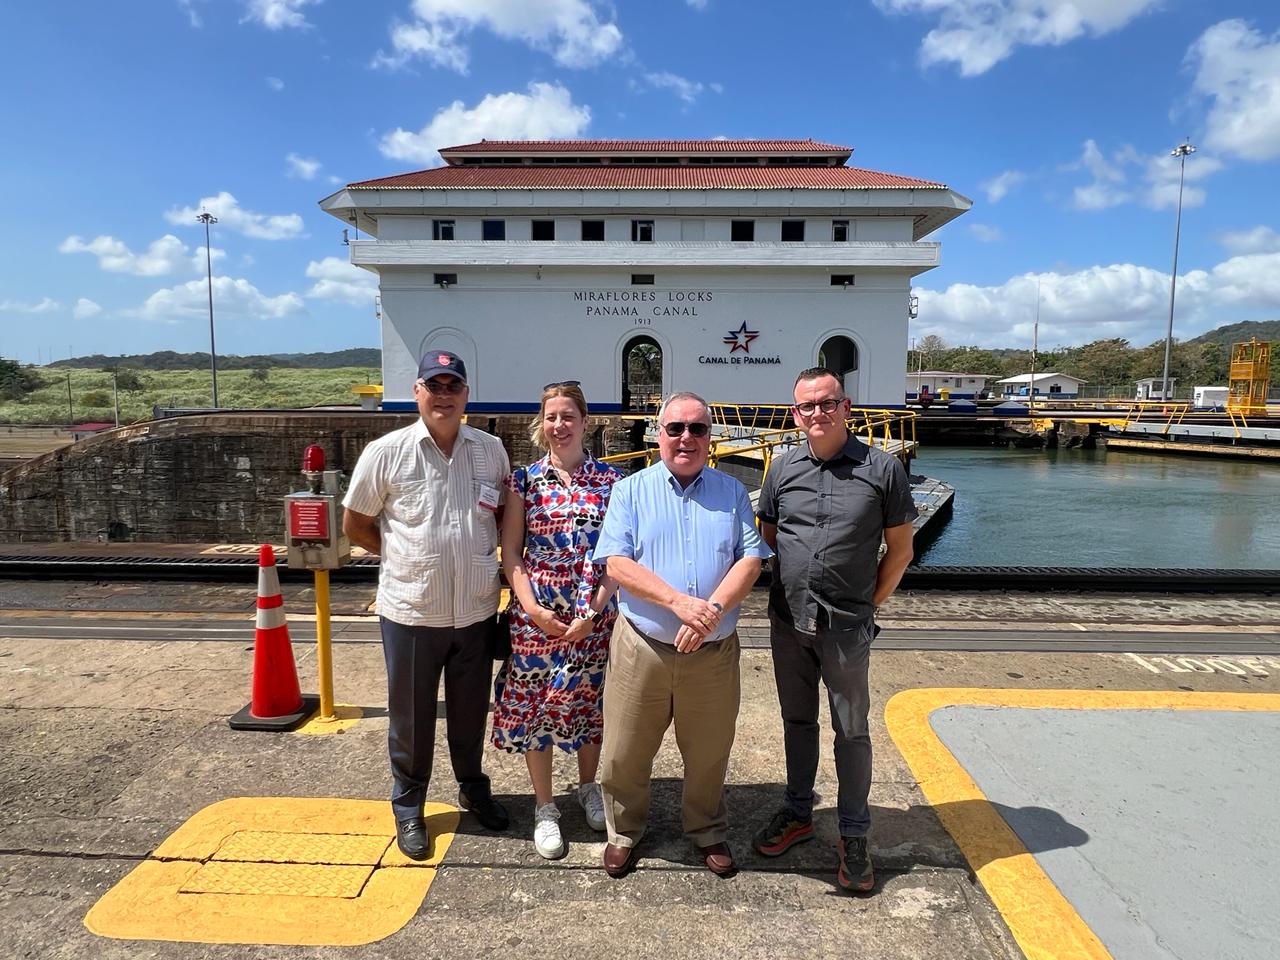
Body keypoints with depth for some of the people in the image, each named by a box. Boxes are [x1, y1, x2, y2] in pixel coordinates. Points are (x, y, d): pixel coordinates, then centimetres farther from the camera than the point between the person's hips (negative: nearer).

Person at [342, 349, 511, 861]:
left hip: (477, 611, 3)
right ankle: (408, 806, 34)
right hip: (410, 612, -2)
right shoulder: (385, 453, -7)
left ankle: (473, 787, 43)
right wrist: (406, 558, 3)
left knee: (471, 709, 19)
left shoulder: (491, 450, 1)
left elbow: (506, 514, 15)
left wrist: (486, 556, 4)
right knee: (411, 716, 13)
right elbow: (355, 525, 3)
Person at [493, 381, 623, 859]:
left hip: (595, 615, 0)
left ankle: (588, 786, 39)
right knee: (534, 705, 7)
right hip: (536, 614, 0)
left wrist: (593, 612, -11)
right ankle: (545, 807, 26)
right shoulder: (524, 480, 0)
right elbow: (511, 553, 0)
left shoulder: (610, 480, -1)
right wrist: (533, 608, -11)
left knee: (590, 701, 13)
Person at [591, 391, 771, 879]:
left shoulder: (732, 492, 5)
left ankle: (708, 832, 42)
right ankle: (624, 833, 37)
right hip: (642, 648, -1)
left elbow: (750, 560, -3)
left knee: (709, 755, 17)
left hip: (714, 653, 1)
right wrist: (680, 602, -22)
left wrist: (713, 610, -20)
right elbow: (617, 563, -10)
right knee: (625, 755, 11)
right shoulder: (631, 490, 0)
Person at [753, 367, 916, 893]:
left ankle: (853, 836, 23)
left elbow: (900, 549, 0)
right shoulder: (784, 468, 3)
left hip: (847, 627, -3)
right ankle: (798, 813, 35)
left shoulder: (882, 468, -6)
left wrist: (868, 604, -1)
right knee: (797, 721, 17)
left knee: (851, 731, 8)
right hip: (788, 622, 3)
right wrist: (792, 592, 5)